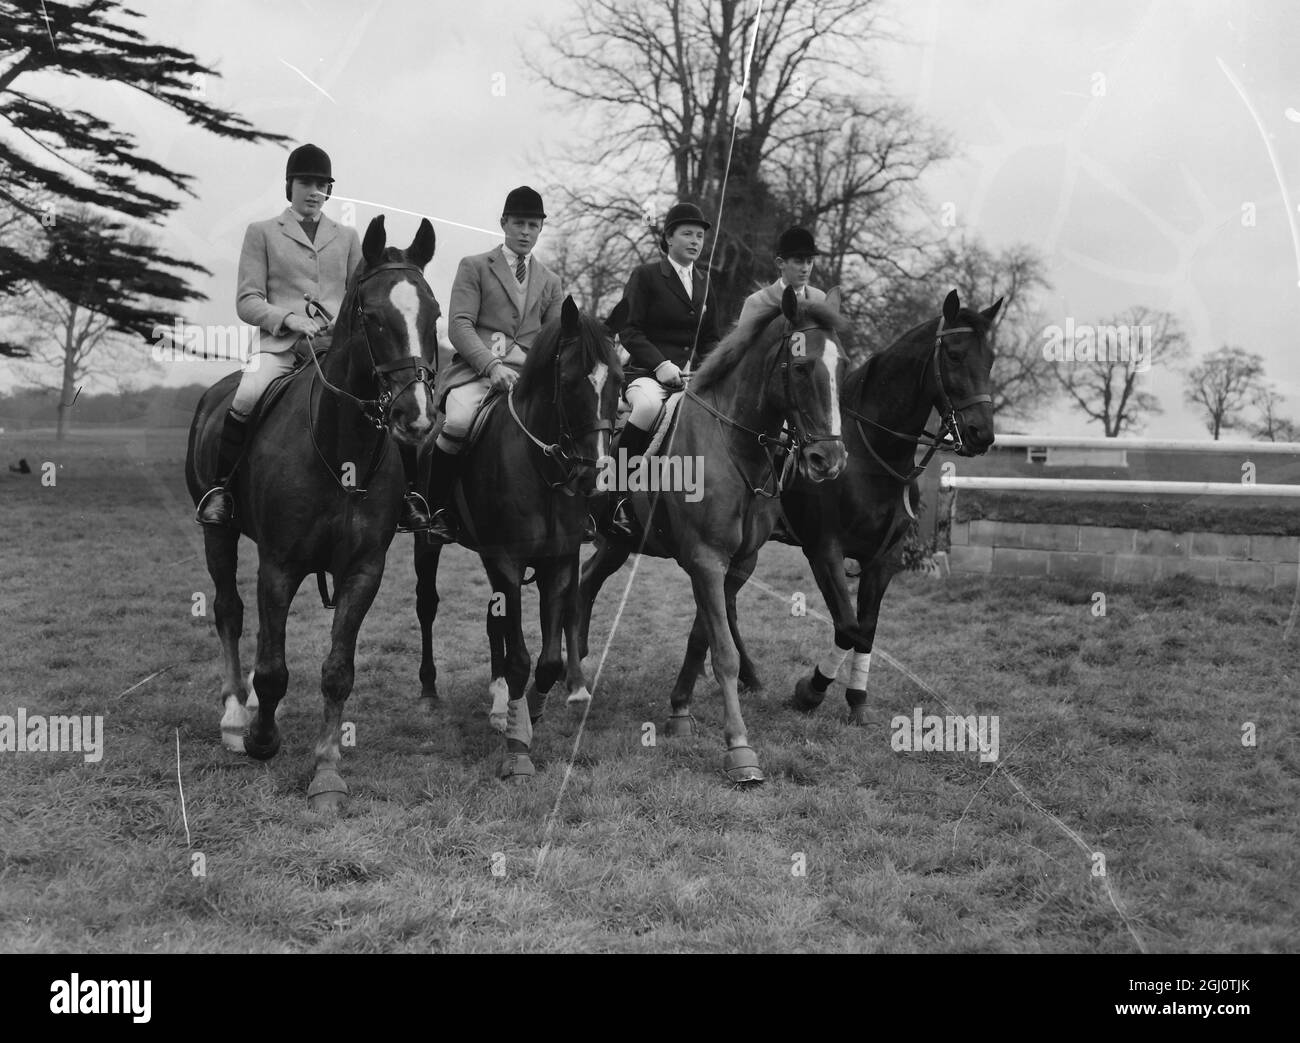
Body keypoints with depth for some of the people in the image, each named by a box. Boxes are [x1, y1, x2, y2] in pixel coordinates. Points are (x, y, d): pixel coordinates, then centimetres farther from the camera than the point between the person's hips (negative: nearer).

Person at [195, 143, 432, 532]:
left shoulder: (347, 237, 22)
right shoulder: (262, 233, 14)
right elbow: (247, 301, 6)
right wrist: (290, 318, -13)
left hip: (339, 345, 2)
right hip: (281, 345, -2)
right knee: (247, 397, -33)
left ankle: (409, 493, -10)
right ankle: (220, 487, -17)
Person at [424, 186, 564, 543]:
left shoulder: (550, 282, 24)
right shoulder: (474, 267, 12)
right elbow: (459, 325, -1)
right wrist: (492, 364, -18)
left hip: (529, 374, 4)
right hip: (475, 368, -4)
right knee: (459, 422, -35)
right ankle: (437, 508, -14)